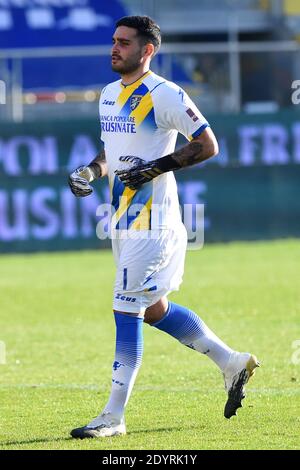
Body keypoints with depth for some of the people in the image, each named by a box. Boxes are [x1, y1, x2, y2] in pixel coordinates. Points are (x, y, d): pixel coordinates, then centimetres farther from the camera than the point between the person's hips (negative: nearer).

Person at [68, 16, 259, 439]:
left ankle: (114, 415, -7)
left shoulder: (164, 95, -12)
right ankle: (232, 362, 31)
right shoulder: (109, 95, 14)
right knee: (154, 310, 15)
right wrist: (92, 170, 6)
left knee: (127, 311, -10)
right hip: (123, 217, 9)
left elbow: (207, 145, -12)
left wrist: (155, 168, -19)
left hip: (151, 218, -9)